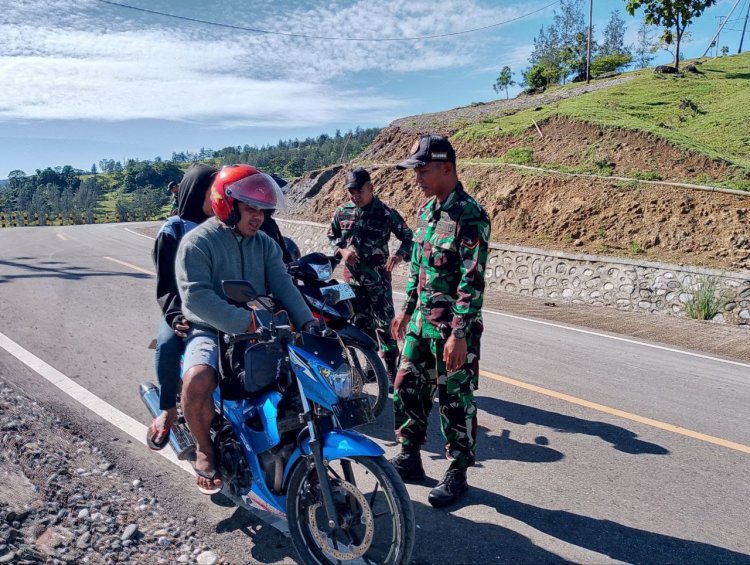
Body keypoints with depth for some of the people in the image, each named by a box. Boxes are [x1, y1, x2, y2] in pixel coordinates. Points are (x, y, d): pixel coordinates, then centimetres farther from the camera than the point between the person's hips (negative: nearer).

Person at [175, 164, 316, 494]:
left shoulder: (265, 244, 11)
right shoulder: (197, 242, -7)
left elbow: (282, 286, -1)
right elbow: (196, 296, -20)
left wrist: (308, 323, -19)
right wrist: (247, 323, -31)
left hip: (260, 332, 5)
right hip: (211, 332, -5)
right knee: (197, 381, -34)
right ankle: (204, 448, -1)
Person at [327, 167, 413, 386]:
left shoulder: (386, 212, -8)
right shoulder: (342, 212, 4)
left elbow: (408, 236, -1)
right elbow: (332, 236, 16)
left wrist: (399, 254, -20)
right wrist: (341, 251, -5)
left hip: (378, 277, -4)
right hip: (352, 277, 4)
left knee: (384, 325, -4)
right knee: (362, 323, 13)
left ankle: (391, 369, 5)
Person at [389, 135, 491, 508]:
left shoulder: (469, 215, -16)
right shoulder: (426, 210, 10)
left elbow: (473, 279, -21)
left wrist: (459, 334, -23)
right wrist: (406, 311, 19)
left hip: (453, 327, -8)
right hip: (421, 321, 8)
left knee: (455, 400, 5)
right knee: (407, 388, 15)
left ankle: (457, 473, 24)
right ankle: (409, 458, 33)